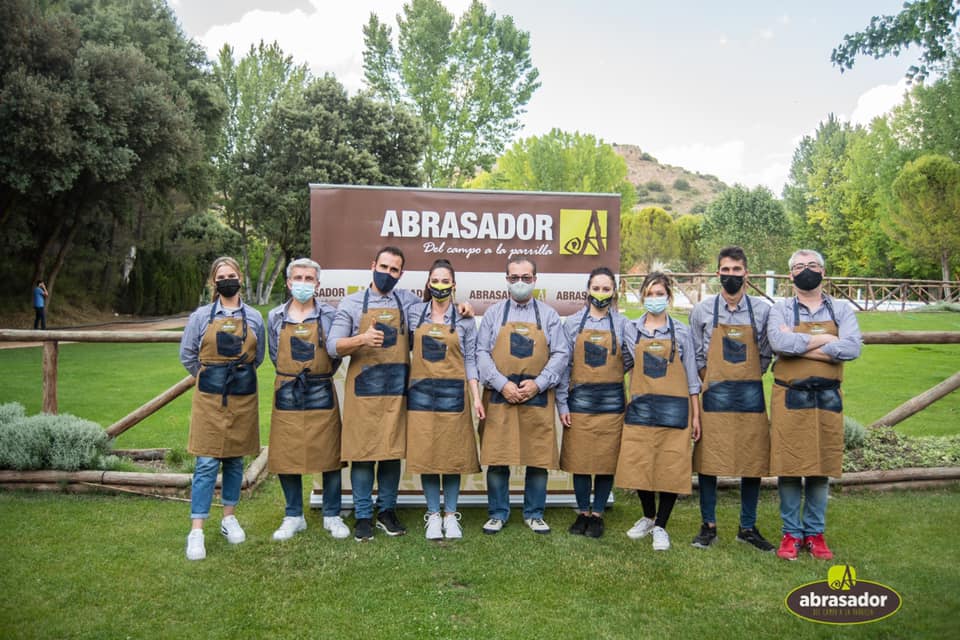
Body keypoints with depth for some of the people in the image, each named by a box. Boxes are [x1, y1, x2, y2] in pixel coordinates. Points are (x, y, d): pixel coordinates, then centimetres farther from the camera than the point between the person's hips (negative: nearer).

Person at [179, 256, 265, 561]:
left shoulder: (254, 317, 4)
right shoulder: (201, 316, 0)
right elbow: (187, 356, 8)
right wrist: (211, 377, 12)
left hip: (243, 398, 2)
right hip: (209, 398, -2)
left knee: (235, 459, 10)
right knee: (207, 462, -5)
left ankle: (229, 518, 25)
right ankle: (197, 531, 0)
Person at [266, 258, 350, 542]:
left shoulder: (330, 315, -2)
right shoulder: (275, 317, 5)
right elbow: (274, 356, 16)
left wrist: (319, 376, 9)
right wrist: (293, 376, 11)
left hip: (321, 393, -2)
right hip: (287, 394, 2)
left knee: (329, 455, 3)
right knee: (285, 456, 6)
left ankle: (332, 515, 18)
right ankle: (294, 516, 21)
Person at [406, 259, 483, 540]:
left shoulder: (465, 319, 4)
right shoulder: (414, 313, 5)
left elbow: (470, 360, 4)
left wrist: (476, 397, -2)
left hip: (453, 391, -1)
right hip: (421, 390, 1)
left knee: (453, 454, 3)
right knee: (424, 454, 2)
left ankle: (451, 515, 16)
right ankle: (433, 515, 15)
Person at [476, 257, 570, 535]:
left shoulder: (549, 315, 9)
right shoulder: (493, 313, 9)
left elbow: (561, 354, 3)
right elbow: (482, 353, 1)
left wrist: (538, 383, -9)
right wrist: (502, 384, -11)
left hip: (538, 397, 1)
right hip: (499, 397, 0)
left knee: (539, 459, 5)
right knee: (497, 459, 2)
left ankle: (534, 514, 20)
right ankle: (498, 514, 17)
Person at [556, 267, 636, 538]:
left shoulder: (622, 324, 3)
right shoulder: (572, 323, 3)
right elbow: (563, 364, 3)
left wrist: (616, 371, 1)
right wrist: (562, 404, -1)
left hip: (611, 401, 0)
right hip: (580, 400, 0)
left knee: (607, 460, 5)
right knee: (579, 459, 6)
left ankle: (597, 514, 19)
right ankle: (582, 513, 21)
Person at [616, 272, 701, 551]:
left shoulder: (681, 332, 4)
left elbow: (691, 376, 7)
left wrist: (695, 415, 4)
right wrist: (622, 406, 5)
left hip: (674, 408, -1)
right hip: (640, 407, 1)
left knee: (671, 467, 1)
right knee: (638, 465, 4)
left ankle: (661, 526, 18)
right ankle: (648, 516, 29)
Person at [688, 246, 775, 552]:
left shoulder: (762, 309, 4)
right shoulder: (702, 310, 2)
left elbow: (766, 354, 11)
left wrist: (748, 377, 6)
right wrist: (710, 379, 3)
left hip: (751, 394, 1)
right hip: (714, 394, -1)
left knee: (753, 461, 6)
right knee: (708, 460, 2)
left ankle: (748, 527, 21)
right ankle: (708, 526, 16)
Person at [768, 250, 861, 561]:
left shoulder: (841, 310, 6)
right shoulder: (781, 310, 1)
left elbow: (852, 348, -12)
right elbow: (780, 343, -20)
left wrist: (800, 345, -14)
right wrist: (824, 340, -12)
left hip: (827, 399, 2)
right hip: (790, 399, -2)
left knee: (821, 468, 8)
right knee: (789, 468, 2)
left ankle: (815, 533, 22)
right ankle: (791, 533, 16)